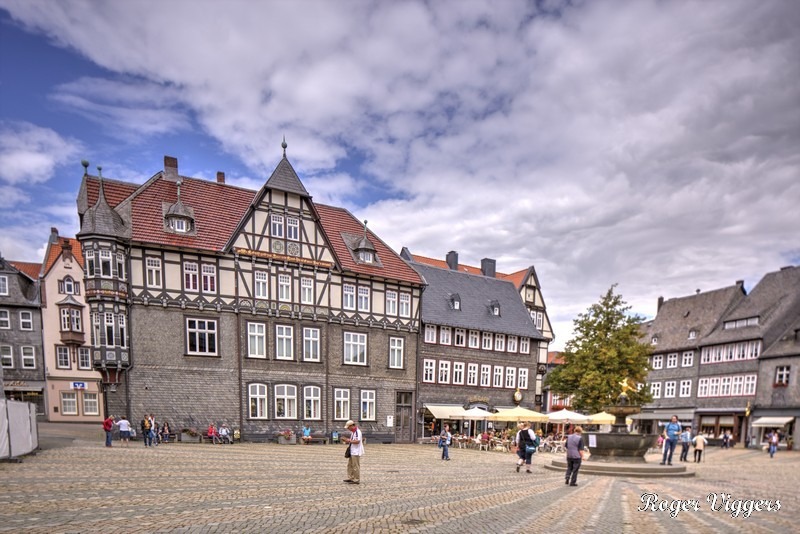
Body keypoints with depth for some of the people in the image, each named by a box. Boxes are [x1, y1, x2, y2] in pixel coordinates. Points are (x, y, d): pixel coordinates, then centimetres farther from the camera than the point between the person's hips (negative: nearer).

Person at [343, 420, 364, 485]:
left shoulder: (357, 431, -18)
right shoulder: (353, 432, 14)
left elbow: (357, 441, -26)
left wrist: (349, 441, -17)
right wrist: (348, 440, 5)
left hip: (356, 452, -10)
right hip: (352, 452, 10)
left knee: (355, 466, -3)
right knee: (350, 465, 13)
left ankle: (357, 480, 4)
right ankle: (350, 478, 20)